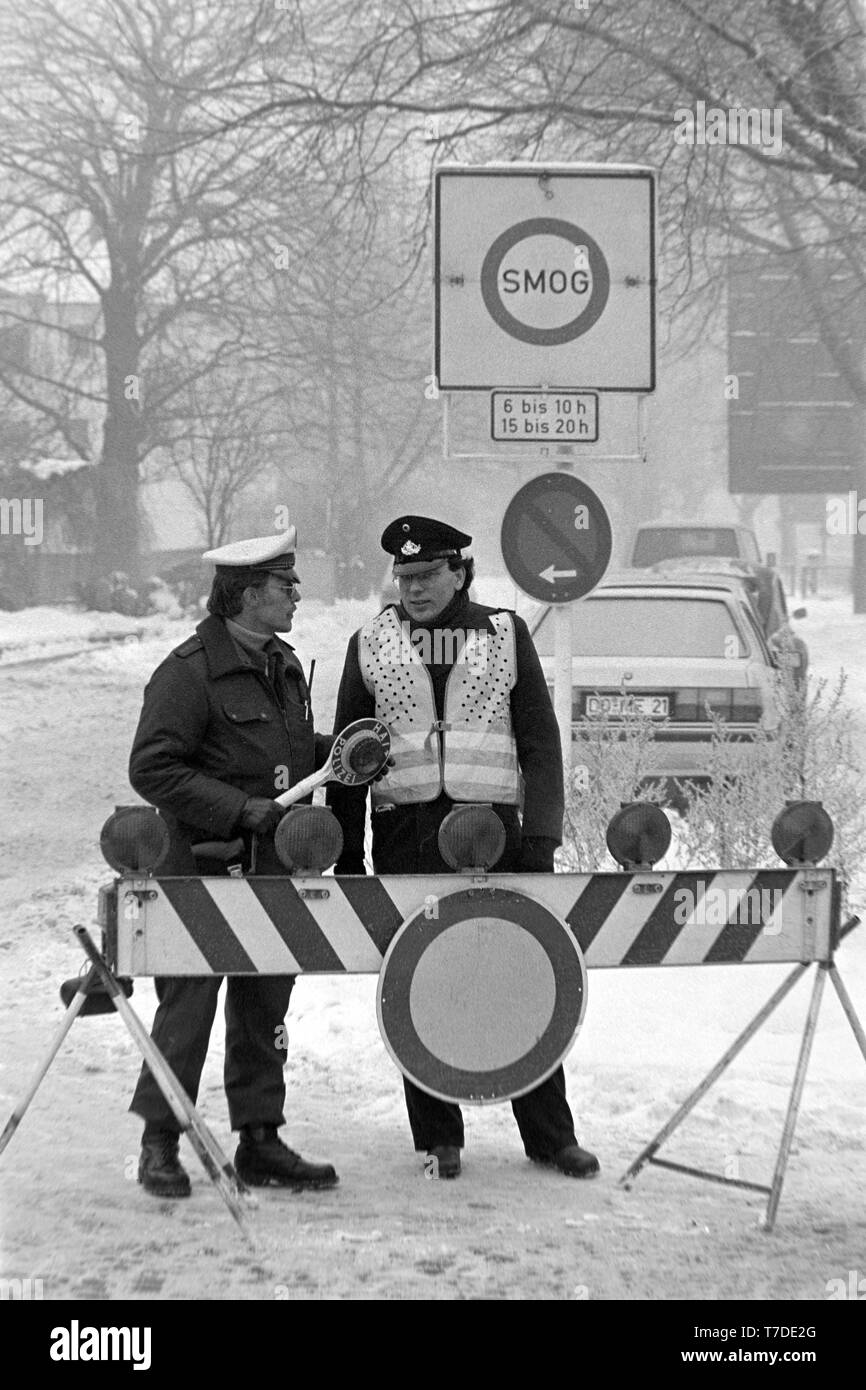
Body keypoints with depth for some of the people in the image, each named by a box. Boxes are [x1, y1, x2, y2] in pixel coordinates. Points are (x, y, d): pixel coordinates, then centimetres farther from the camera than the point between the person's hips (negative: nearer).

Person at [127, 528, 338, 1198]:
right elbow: (153, 769, -16)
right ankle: (160, 1147, 7)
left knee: (266, 1005, 11)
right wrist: (241, 809, -20)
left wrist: (335, 749, 6)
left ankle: (261, 1142, 19)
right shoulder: (188, 672, -13)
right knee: (188, 1005, -3)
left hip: (274, 869, 8)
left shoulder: (284, 666, 14)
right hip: (204, 870, -8)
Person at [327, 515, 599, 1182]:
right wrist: (346, 852, 6)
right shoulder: (371, 644, 9)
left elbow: (541, 743, 6)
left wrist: (540, 836, -4)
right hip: (405, 833, 1)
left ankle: (550, 1134, 6)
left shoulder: (505, 635, 7)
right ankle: (438, 1138, 12)